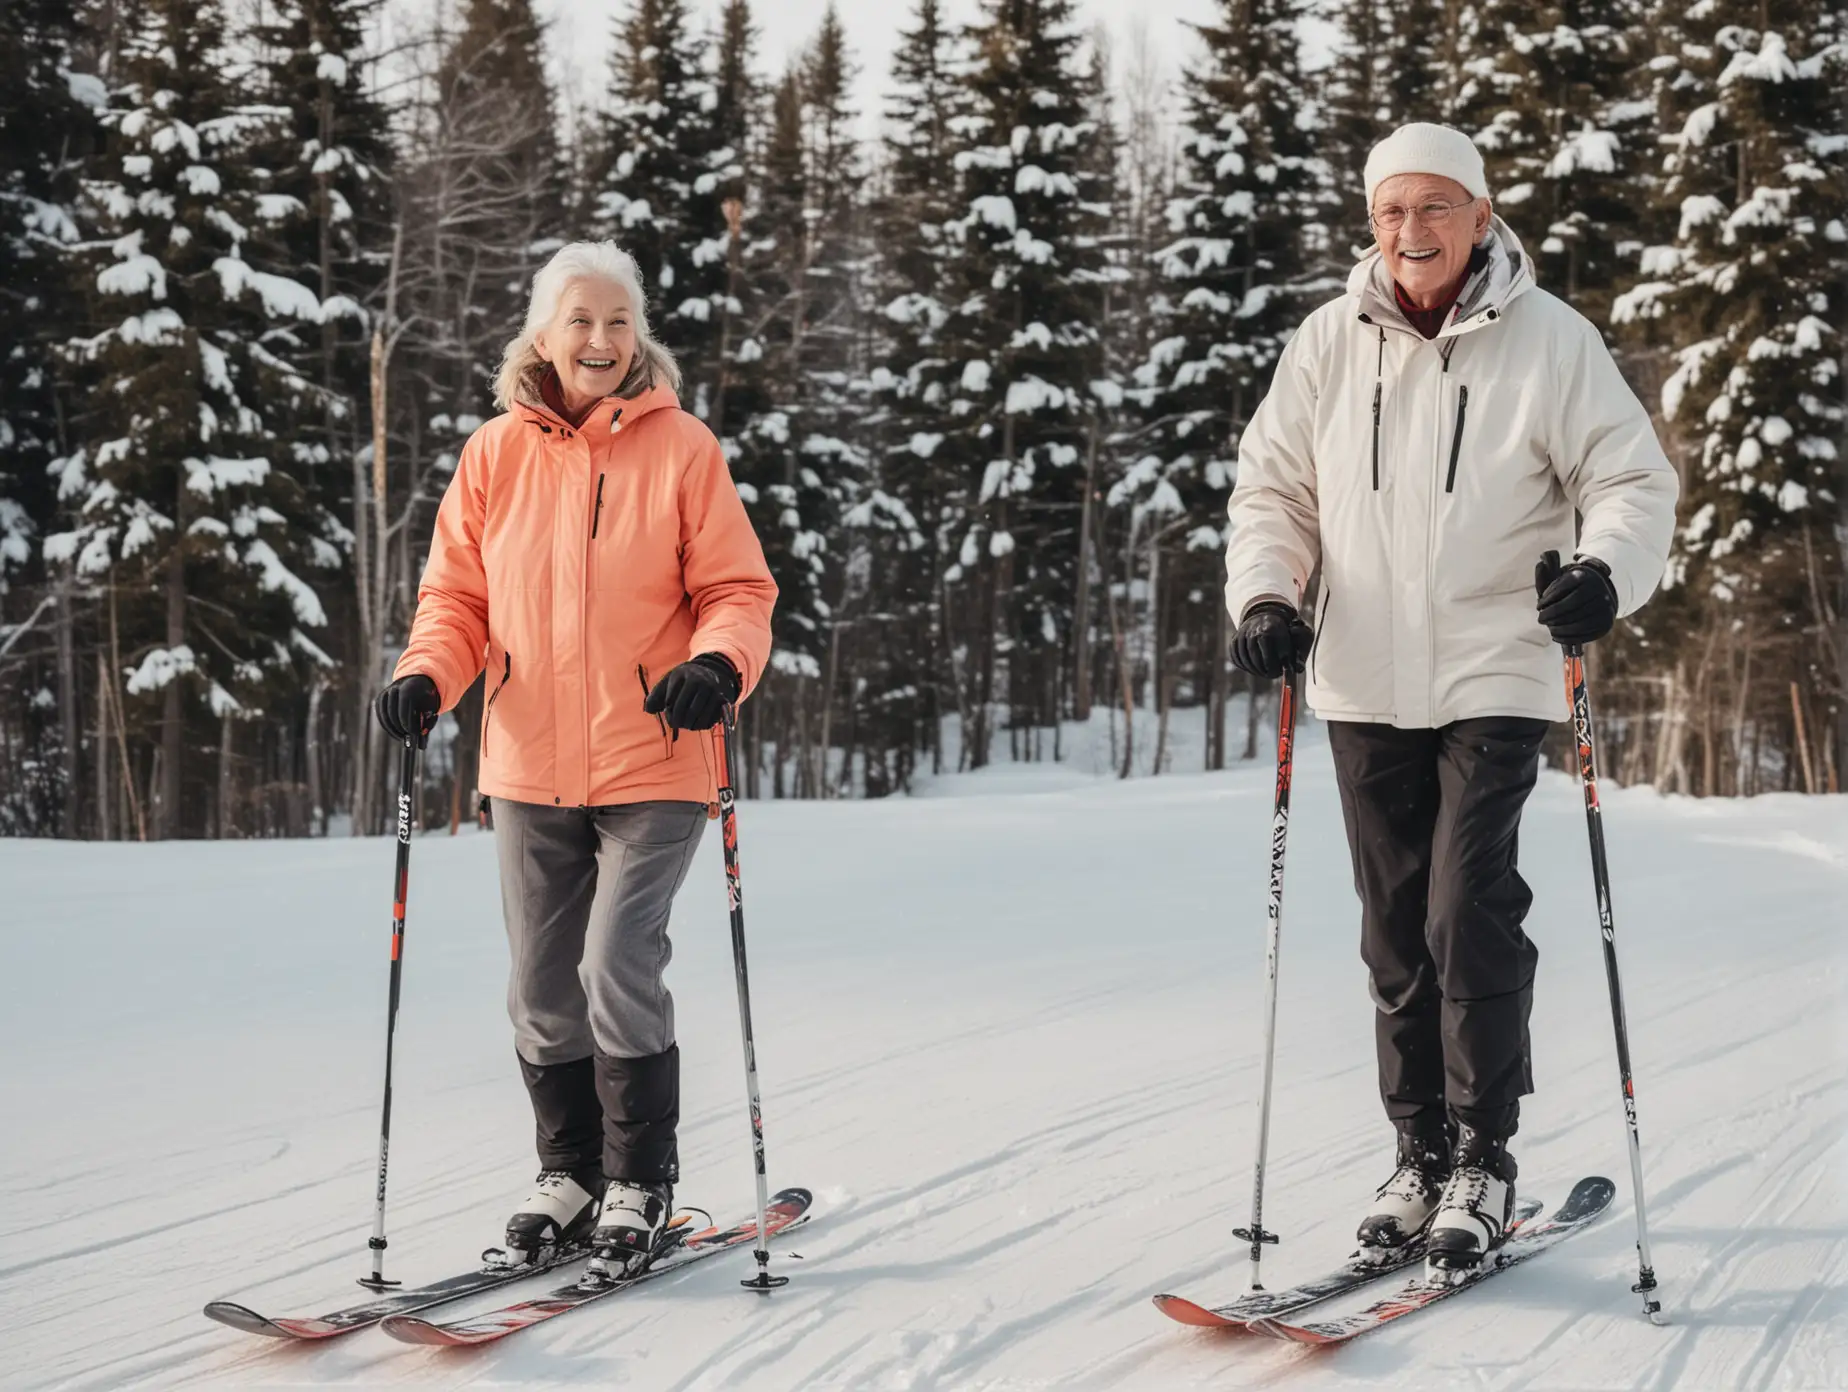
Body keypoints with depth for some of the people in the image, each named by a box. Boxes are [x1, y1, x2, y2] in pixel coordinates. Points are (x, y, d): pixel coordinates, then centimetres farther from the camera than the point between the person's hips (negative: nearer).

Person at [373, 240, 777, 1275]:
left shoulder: (682, 448, -2)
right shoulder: (496, 455, 5)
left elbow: (738, 591, -1)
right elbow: (458, 596, 9)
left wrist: (718, 663, -21)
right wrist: (427, 676, -9)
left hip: (650, 766, -3)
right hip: (530, 771, 4)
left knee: (620, 975, -10)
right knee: (543, 992, 10)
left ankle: (641, 1183, 8)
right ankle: (570, 1173, 27)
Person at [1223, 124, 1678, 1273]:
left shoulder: (1549, 340, -2)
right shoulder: (1332, 343, 5)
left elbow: (1635, 479, -1)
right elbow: (1273, 488, 11)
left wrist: (1607, 571, -21)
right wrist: (1264, 595, -6)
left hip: (1494, 680, -3)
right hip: (1366, 688, 3)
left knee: (1470, 920, -11)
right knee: (1398, 935, 8)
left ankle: (1485, 1160, 3)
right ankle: (1421, 1156, 20)